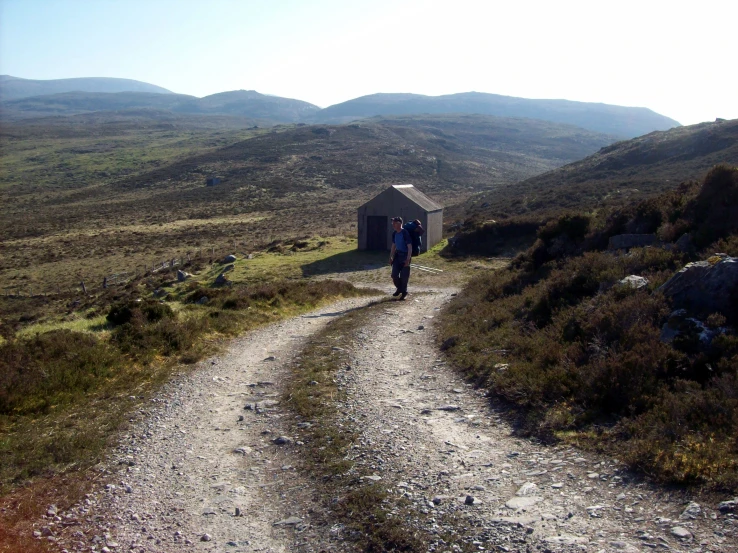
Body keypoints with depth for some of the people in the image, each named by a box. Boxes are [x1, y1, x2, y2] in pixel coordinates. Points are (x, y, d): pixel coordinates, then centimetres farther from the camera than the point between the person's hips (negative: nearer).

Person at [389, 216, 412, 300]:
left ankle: (404, 292, 16)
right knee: (394, 274, 4)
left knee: (404, 276, -2)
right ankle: (399, 288, 28)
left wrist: (408, 259, -24)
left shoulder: (405, 233, -18)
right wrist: (391, 257, 12)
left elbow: (410, 247, -19)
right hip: (397, 254, 6)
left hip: (405, 255, -6)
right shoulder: (394, 233, 4)